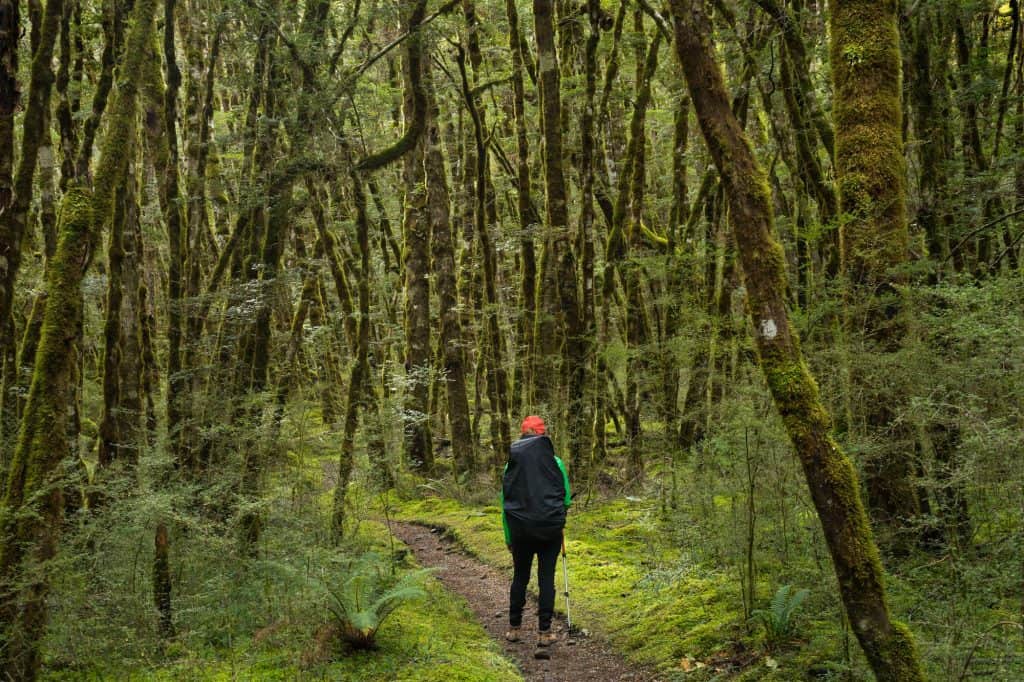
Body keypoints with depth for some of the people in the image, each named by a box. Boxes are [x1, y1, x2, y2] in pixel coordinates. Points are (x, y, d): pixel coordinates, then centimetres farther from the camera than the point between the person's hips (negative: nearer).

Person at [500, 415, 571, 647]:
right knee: (546, 578, 5)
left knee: (520, 576, 15)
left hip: (520, 530, 2)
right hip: (550, 528, -2)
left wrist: (508, 538, 15)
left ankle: (514, 628, 22)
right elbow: (566, 499, 1)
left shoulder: (511, 465, 3)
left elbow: (504, 504, 7)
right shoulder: (554, 462, -3)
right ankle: (544, 632, 7)